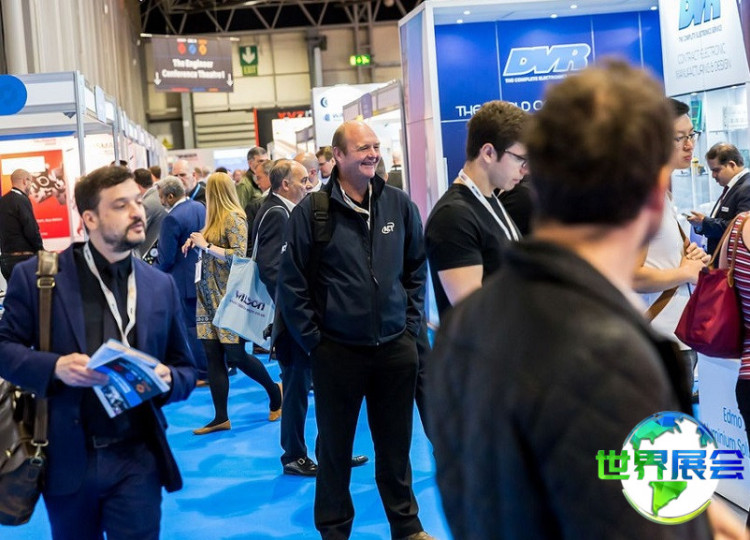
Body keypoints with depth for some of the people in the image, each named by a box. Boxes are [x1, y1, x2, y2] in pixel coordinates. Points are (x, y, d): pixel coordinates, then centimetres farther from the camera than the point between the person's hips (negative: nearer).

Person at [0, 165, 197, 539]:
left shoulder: (161, 285, 5)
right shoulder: (38, 275, -4)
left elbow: (185, 368, 9)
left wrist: (168, 380, -14)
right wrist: (55, 367, -19)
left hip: (137, 458, 1)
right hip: (66, 459, -1)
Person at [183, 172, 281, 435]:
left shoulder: (234, 218, -12)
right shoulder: (215, 218, 13)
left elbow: (240, 255, -21)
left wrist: (205, 245, -17)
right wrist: (195, 243, 5)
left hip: (229, 297, -8)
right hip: (209, 296, 8)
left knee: (235, 356, -3)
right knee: (213, 357, 4)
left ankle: (274, 392, 21)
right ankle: (221, 418, 8)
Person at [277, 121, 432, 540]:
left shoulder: (399, 205, 0)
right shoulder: (312, 212, -8)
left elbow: (417, 268, 11)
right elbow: (292, 284, -4)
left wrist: (412, 323, 6)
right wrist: (312, 342, -5)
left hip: (396, 348, 2)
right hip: (337, 351, -2)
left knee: (396, 444, 15)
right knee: (335, 446, 11)